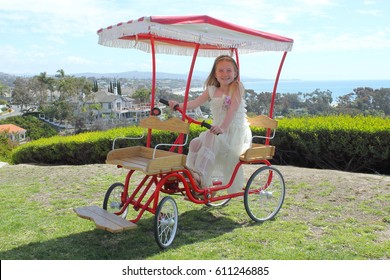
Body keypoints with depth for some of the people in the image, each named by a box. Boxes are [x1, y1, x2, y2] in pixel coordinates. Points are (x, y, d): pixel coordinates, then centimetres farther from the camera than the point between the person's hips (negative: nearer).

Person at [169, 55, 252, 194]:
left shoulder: (237, 87, -7)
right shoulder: (212, 90, 10)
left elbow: (233, 110, -22)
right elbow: (196, 102, 0)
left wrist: (223, 127, -38)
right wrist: (178, 105, -19)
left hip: (236, 131, -6)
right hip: (217, 131, 6)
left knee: (211, 140, -33)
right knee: (195, 143, -16)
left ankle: (201, 176, -34)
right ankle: (191, 173, -11)